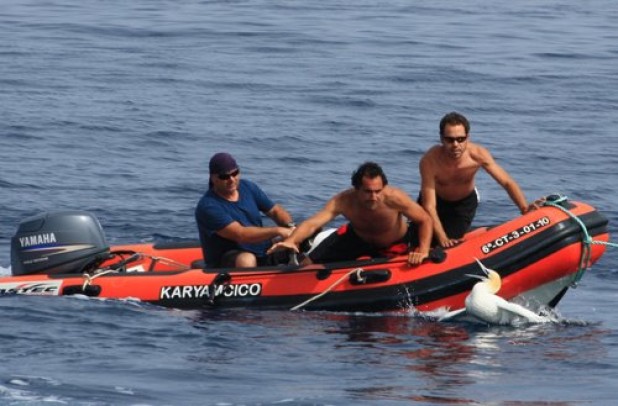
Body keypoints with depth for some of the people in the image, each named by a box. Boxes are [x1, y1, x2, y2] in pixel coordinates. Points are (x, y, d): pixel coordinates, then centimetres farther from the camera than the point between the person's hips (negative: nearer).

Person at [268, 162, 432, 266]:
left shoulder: (394, 199, -39)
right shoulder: (344, 201, -37)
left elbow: (425, 220, -27)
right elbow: (312, 223, -47)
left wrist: (423, 251, -40)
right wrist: (291, 240, -66)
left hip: (394, 245, -1)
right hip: (356, 239, 1)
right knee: (309, 264, -1)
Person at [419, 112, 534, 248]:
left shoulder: (478, 155, -32)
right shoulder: (429, 161, -39)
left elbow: (507, 182, -24)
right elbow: (429, 206, -36)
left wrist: (525, 209, -38)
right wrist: (443, 239, -43)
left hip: (465, 202, 1)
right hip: (437, 200, -1)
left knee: (451, 244, -12)